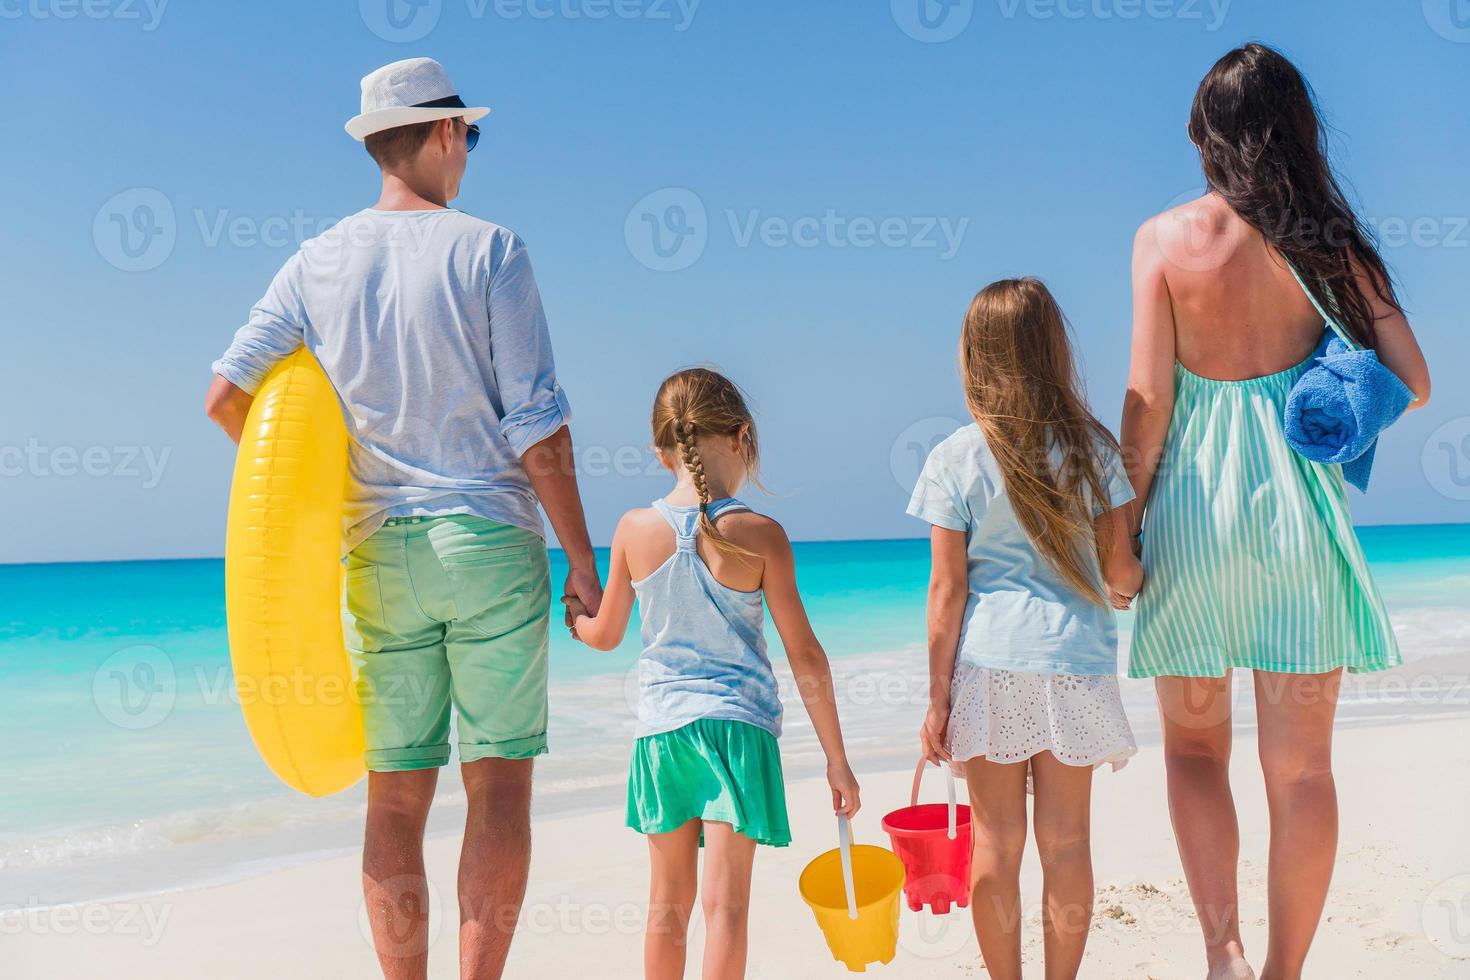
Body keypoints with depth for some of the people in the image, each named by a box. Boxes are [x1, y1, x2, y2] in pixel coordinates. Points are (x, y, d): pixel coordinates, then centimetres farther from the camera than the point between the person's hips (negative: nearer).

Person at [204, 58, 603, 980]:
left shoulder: (318, 263, 7)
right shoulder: (487, 249, -4)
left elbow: (226, 394, 5)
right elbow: (539, 427, -8)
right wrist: (582, 558, -2)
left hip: (379, 552, 4)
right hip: (492, 540, -3)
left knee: (396, 793, 8)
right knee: (499, 781, 3)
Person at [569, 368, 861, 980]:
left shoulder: (635, 530, -2)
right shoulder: (759, 535, -10)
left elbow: (604, 634, 10)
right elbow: (805, 657, -6)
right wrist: (836, 759, 1)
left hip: (661, 727, 3)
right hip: (739, 724, -3)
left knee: (668, 902, 16)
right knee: (726, 903, -1)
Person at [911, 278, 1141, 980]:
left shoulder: (953, 460, -4)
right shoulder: (1091, 446, -1)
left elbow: (947, 590, -5)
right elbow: (1120, 570, 1)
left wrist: (937, 698, 1)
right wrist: (1130, 583, 26)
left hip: (988, 663, -1)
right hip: (1073, 660, 1)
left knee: (996, 842, 8)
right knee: (1066, 840, 9)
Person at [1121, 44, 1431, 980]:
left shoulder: (1166, 236, -3)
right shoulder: (1329, 239, 2)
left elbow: (1149, 396, -8)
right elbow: (1412, 383, 0)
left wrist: (1123, 523, 0)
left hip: (1192, 502, -1)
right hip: (1298, 507, 1)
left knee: (1195, 745, 14)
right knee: (1302, 764, 9)